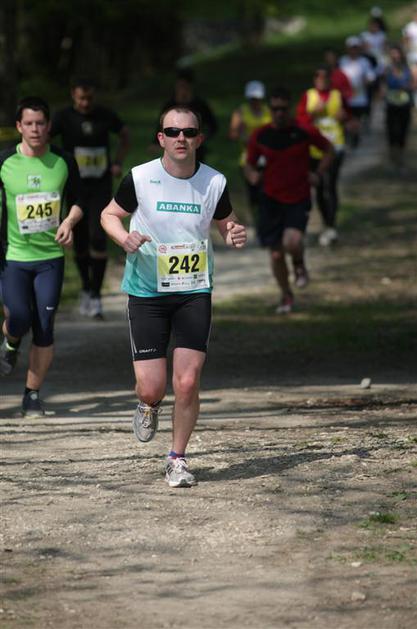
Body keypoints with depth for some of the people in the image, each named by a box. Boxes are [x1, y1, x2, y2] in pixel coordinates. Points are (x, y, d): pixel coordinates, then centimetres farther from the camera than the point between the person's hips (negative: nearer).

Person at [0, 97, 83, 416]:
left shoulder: (64, 161, 1)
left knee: (44, 328, 0)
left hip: (51, 256, 1)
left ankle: (33, 395, 12)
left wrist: (69, 221, -8)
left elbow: (77, 202, 12)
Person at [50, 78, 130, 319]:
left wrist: (118, 162, 3)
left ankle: (95, 295, -9)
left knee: (98, 238, -13)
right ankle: (86, 287, 30)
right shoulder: (64, 117, -7)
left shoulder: (106, 115, -1)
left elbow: (125, 135, 16)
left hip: (101, 184, 0)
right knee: (80, 241, 8)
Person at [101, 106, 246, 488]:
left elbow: (225, 223, 14)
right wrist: (123, 237, -15)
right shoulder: (140, 178, -8)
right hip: (147, 293, -1)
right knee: (151, 389, -6)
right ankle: (149, 406, 33)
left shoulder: (214, 182, -3)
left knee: (187, 383, -8)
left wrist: (235, 235, -10)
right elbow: (110, 214, 7)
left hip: (195, 292, 1)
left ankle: (178, 459, 12)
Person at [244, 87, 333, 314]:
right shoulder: (260, 136, -3)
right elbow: (249, 164, 9)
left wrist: (318, 174, -4)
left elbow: (328, 149, 9)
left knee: (292, 242, -26)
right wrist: (252, 174, -15)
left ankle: (299, 264, 12)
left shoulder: (304, 132, -7)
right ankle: (286, 296, 29)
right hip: (271, 200, 2)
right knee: (276, 255, 3)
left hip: (299, 200, -2)